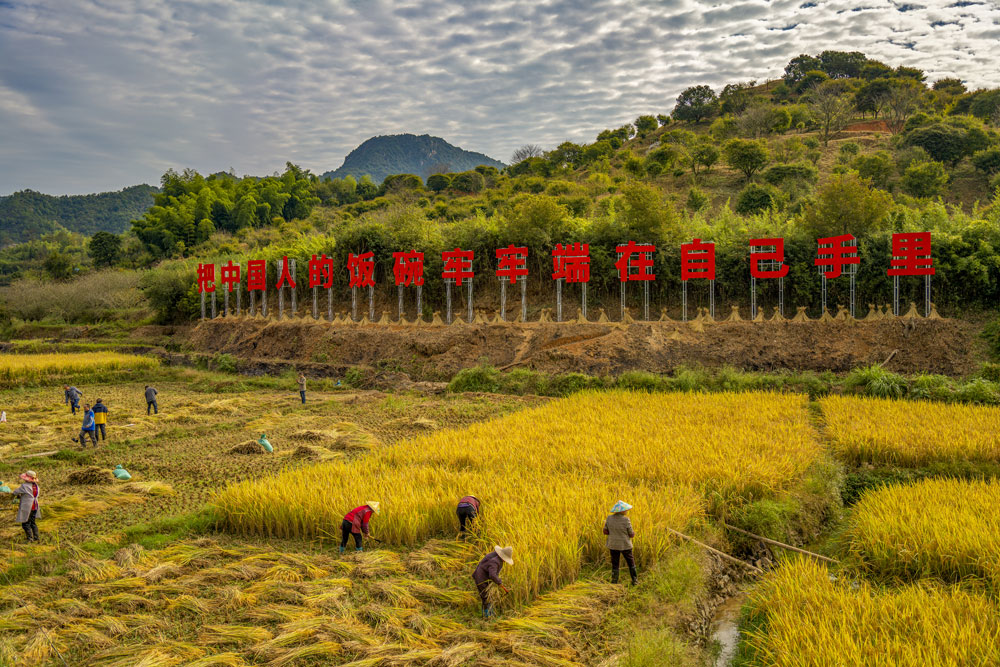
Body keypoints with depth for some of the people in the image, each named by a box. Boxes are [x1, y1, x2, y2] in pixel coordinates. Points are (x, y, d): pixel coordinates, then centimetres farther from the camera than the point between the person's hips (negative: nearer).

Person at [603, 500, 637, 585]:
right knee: (631, 563, 18)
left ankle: (614, 582, 14)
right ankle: (634, 580, 27)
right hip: (625, 546, -3)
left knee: (615, 565, 14)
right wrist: (634, 533, 11)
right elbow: (631, 534, -11)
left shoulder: (609, 518, -7)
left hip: (613, 545, 3)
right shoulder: (626, 520, -19)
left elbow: (605, 532, 1)